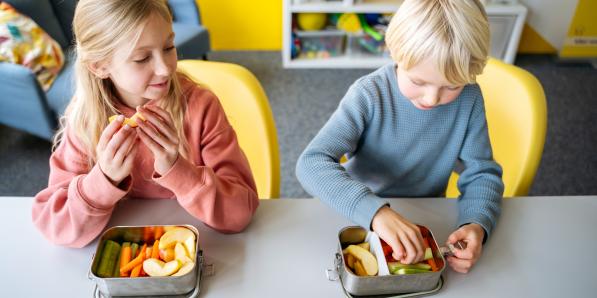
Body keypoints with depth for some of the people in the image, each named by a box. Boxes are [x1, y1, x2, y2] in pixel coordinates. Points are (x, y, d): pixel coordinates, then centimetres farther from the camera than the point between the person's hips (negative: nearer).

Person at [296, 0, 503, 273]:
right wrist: (375, 211, -44)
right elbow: (312, 163, -30)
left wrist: (477, 224, -24)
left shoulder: (469, 99, -11)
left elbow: (482, 172, -4)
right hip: (360, 218, -2)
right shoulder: (369, 95, -21)